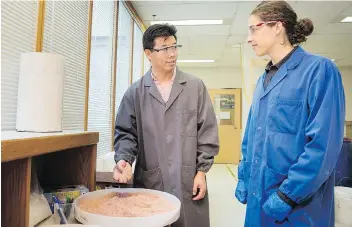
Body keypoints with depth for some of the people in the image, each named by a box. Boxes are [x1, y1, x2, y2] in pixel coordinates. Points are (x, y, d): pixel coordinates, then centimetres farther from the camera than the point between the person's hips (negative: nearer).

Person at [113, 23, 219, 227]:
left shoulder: (196, 86, 2)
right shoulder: (135, 92, 3)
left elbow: (207, 131, 2)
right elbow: (126, 132, 5)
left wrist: (202, 170, -1)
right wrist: (124, 159, -14)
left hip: (189, 182, 0)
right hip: (149, 182, 1)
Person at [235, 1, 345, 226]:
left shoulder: (319, 69, -12)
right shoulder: (264, 79, 9)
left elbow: (323, 144, -19)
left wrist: (289, 195, -18)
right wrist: (244, 178, 9)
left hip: (298, 204, -6)